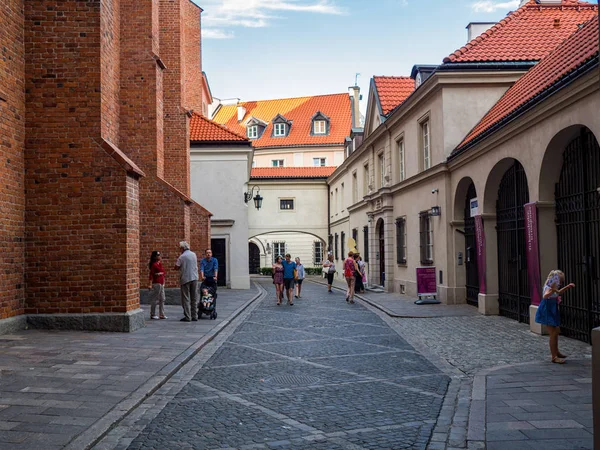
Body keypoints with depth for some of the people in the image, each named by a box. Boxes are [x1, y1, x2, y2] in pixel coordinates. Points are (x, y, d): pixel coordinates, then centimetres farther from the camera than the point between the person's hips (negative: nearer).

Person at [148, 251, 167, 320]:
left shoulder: (160, 263, 12)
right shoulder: (154, 265, -12)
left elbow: (163, 272, 17)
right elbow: (151, 275, -17)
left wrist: (160, 273, -6)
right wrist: (150, 284, -23)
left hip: (161, 283, 9)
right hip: (156, 283, -9)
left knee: (162, 299, 10)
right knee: (155, 300, -2)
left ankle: (161, 314, 16)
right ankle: (152, 315, 6)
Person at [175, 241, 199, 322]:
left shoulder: (182, 256, -11)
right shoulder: (194, 254, 7)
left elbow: (176, 267, -8)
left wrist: (178, 259, 4)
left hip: (185, 279, -5)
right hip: (194, 278, 6)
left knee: (186, 299, -1)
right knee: (194, 298, 10)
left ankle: (187, 317, -3)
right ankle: (194, 316, 13)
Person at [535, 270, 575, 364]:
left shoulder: (554, 288, 8)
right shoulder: (548, 288, -21)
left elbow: (558, 292, 31)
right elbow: (545, 296, -43)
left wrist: (568, 286, 25)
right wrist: (552, 290, -56)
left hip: (553, 313, 10)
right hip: (548, 313, -10)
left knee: (557, 331, 21)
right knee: (553, 334, -9)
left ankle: (556, 352, 37)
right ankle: (554, 357, -6)